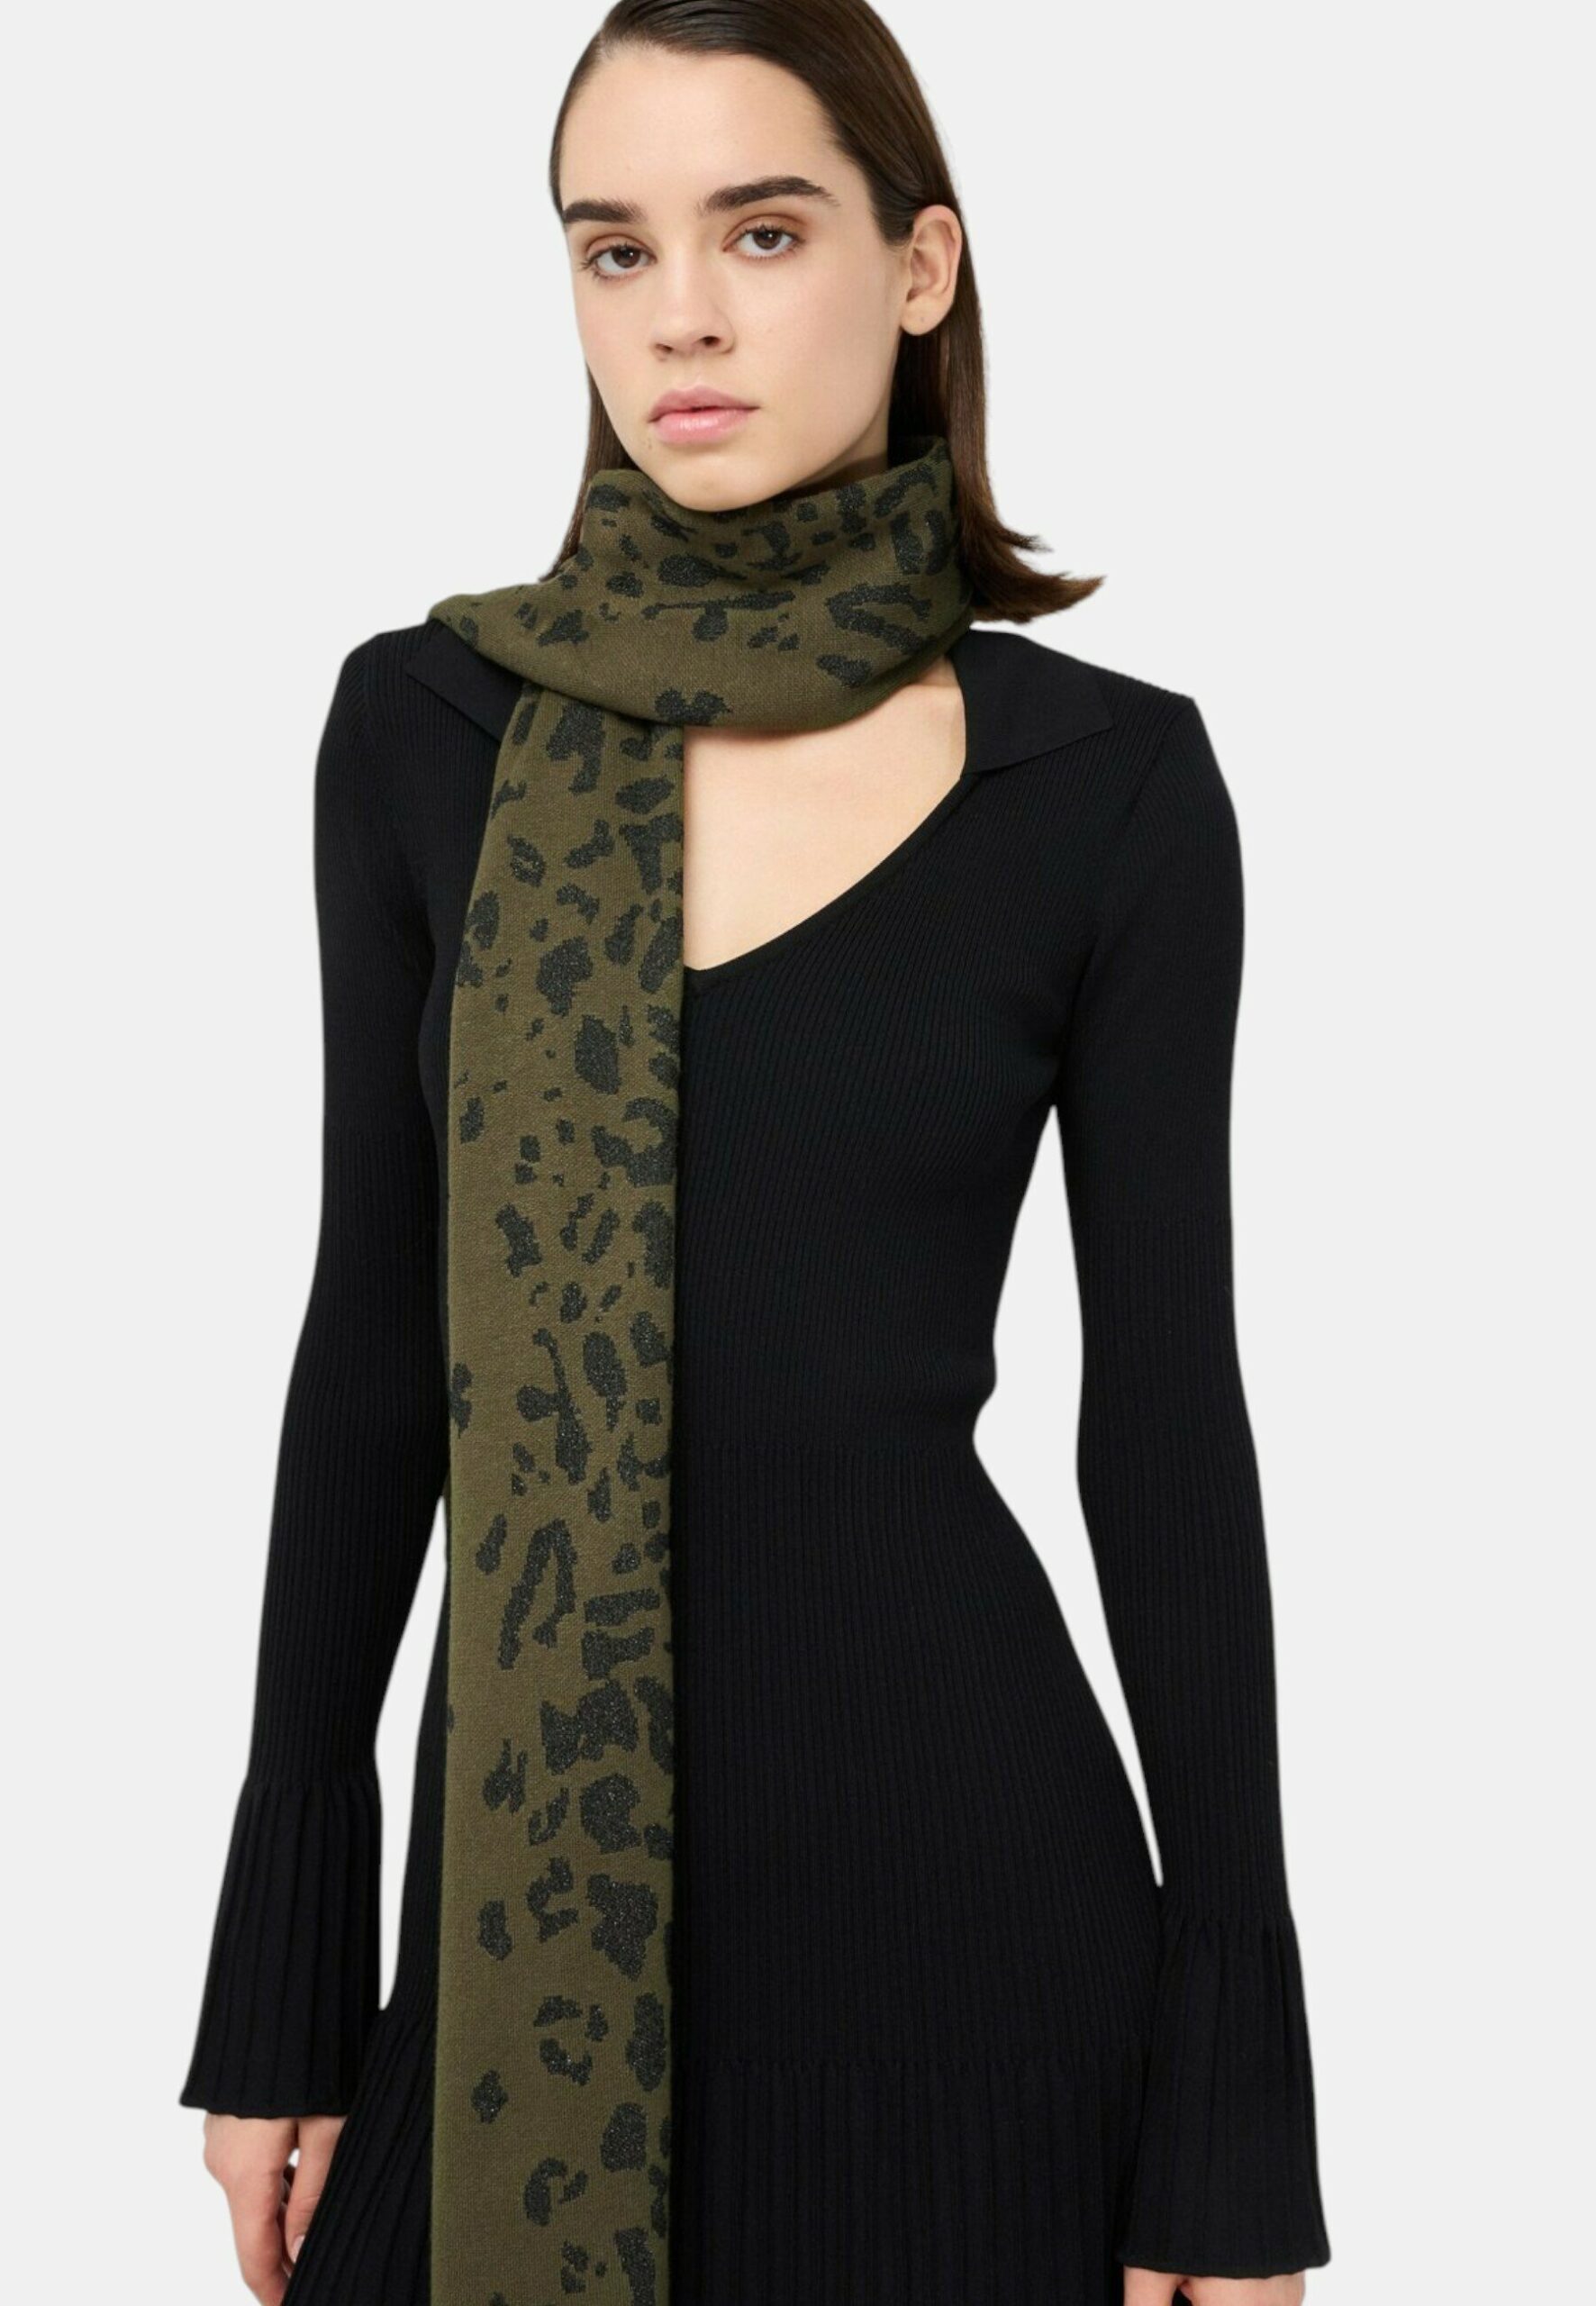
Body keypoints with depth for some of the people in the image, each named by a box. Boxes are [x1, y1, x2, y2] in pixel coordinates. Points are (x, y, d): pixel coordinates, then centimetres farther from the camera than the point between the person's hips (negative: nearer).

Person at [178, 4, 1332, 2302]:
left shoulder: (1109, 778, -5)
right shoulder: (424, 728, 1)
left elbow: (1166, 1411, -4)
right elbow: (378, 1341, 5)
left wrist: (1238, 2113, -4)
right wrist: (282, 1965, 5)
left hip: (949, 1826, -2)